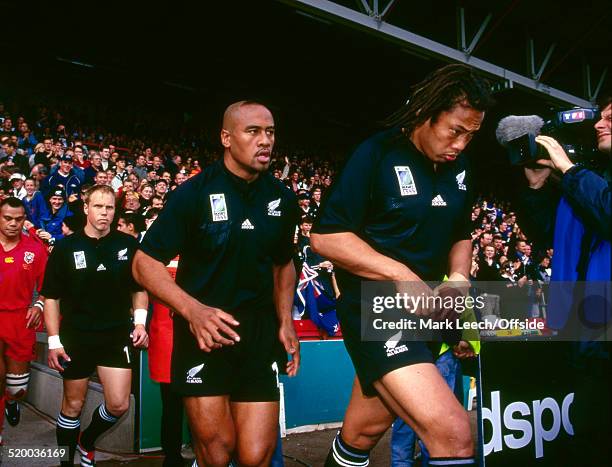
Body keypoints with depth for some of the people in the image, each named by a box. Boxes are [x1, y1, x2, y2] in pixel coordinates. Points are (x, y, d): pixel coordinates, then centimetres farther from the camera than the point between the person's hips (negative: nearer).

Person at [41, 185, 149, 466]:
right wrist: (54, 341, -7)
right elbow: (51, 296, -1)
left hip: (117, 334, 1)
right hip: (76, 336, -1)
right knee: (73, 405, 11)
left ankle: (86, 441, 29)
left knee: (119, 405, 0)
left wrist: (140, 322, -4)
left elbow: (139, 288, 10)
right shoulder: (66, 247, -4)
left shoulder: (128, 245, -1)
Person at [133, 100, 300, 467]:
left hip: (260, 330, 3)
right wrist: (193, 309, -25)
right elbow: (145, 263, -9)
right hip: (203, 328, -3)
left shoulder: (283, 199, 4)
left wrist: (285, 321, 6)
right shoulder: (195, 193, -9)